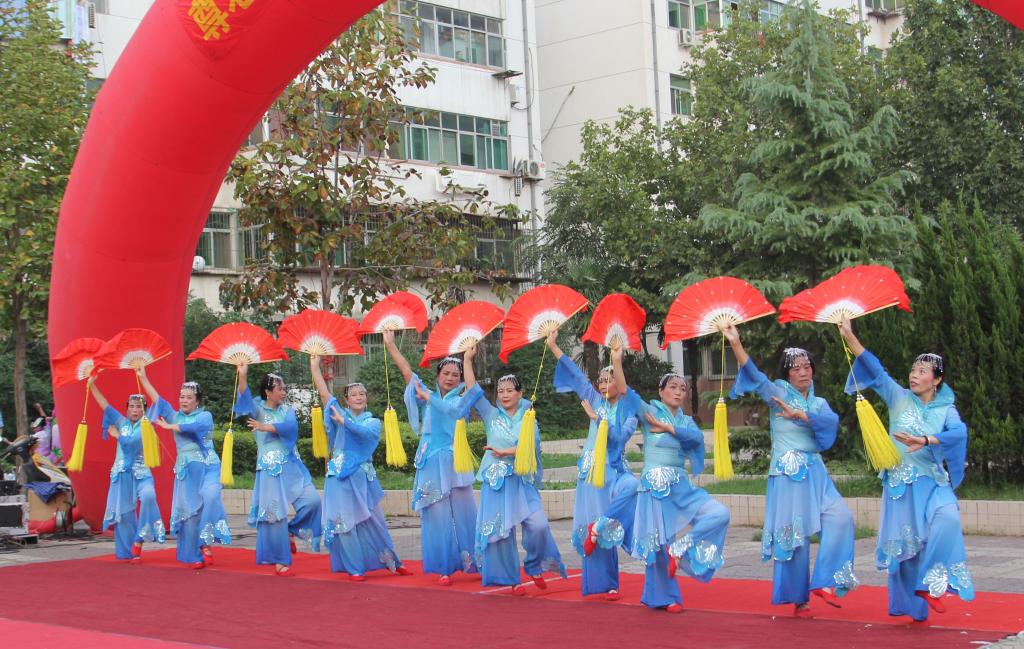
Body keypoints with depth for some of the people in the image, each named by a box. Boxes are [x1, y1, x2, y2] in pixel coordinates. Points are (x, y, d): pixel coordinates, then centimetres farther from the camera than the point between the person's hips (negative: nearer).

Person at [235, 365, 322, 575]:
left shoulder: (287, 410, 9)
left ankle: (291, 531, 14)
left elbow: (290, 426, -12)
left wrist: (266, 427, -21)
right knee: (274, 512, -3)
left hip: (292, 466, 3)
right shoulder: (258, 409, 1)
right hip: (270, 469, -3)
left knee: (311, 500, -13)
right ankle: (280, 561, 8)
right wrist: (242, 375, -36)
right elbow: (245, 398, -21)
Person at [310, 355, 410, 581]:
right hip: (340, 476, 0)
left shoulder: (373, 422, 6)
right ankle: (354, 568, 5)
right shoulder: (339, 414, 7)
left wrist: (343, 421, -24)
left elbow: (365, 432, -16)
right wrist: (314, 366, -6)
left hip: (362, 477, 0)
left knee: (373, 520, 5)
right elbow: (324, 393, -1)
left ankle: (391, 562, 18)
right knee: (345, 521, -3)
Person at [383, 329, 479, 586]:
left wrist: (425, 396, -12)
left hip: (454, 463, -2)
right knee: (437, 516, 1)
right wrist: (390, 345, 0)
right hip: (431, 464, 2)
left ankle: (473, 562, 7)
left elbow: (449, 408, -18)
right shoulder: (428, 397, 11)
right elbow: (408, 372, 5)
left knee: (462, 514, -2)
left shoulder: (462, 399, 5)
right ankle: (444, 568, 5)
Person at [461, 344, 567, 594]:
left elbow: (532, 444, -8)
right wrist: (467, 360, -2)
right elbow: (473, 390, 3)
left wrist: (505, 452, -14)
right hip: (496, 480, 1)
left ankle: (534, 567, 10)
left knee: (538, 525, -14)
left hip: (522, 481, -1)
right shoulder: (491, 415, 9)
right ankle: (511, 579, 10)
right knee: (501, 530, -2)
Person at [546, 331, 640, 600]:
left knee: (632, 486, -38)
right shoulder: (596, 401, 9)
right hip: (591, 469, 2)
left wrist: (599, 418, -16)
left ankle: (599, 527, -24)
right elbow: (575, 374, 8)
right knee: (599, 534, -2)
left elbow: (622, 436, -13)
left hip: (614, 468, -2)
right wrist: (553, 346, 6)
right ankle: (606, 584, 5)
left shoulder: (629, 409, 1)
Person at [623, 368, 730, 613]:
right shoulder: (650, 413, 1)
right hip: (654, 485, -4)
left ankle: (679, 548, -3)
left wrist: (666, 426, -10)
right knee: (658, 541, -3)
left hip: (681, 485, 5)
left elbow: (697, 437, -9)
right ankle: (664, 596, 13)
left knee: (720, 514, -13)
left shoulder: (686, 421, 14)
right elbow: (623, 389, -13)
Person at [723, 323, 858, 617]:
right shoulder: (779, 392, 2)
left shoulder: (819, 403, 15)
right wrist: (736, 344, -32)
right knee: (794, 534, -4)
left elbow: (832, 421, -7)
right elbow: (755, 377, -17)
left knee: (840, 517, -14)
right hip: (787, 474, -5)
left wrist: (800, 415, -22)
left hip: (815, 473, 5)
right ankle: (798, 598, 7)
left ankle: (824, 582, -8)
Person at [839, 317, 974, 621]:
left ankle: (929, 585, -18)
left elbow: (959, 432, -17)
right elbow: (874, 369, -6)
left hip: (932, 481, -1)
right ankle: (910, 605, 15)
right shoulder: (900, 398, 4)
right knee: (904, 541, 1)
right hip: (900, 481, 1)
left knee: (947, 518, -28)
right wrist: (849, 336, -16)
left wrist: (924, 441, -33)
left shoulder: (946, 410, 3)